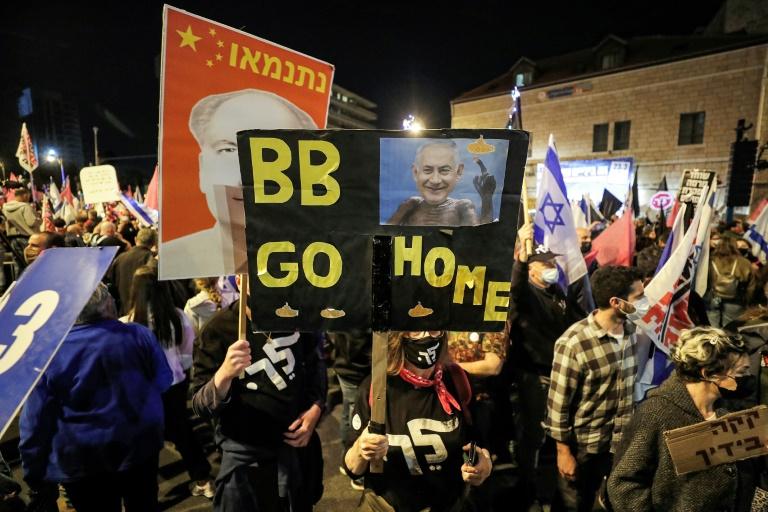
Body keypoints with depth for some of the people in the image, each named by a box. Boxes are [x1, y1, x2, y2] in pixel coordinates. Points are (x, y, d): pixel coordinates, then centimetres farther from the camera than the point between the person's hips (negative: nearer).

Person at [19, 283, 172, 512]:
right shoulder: (139, 335, -11)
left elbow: (36, 420, -9)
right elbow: (163, 381, 2)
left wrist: (34, 473, 2)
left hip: (83, 461, 0)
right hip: (140, 445, 1)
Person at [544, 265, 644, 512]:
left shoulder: (631, 329, -3)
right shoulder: (574, 343, -24)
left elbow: (630, 384, 10)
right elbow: (558, 402, -17)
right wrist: (564, 451, -12)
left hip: (622, 440, 5)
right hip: (584, 446, -5)